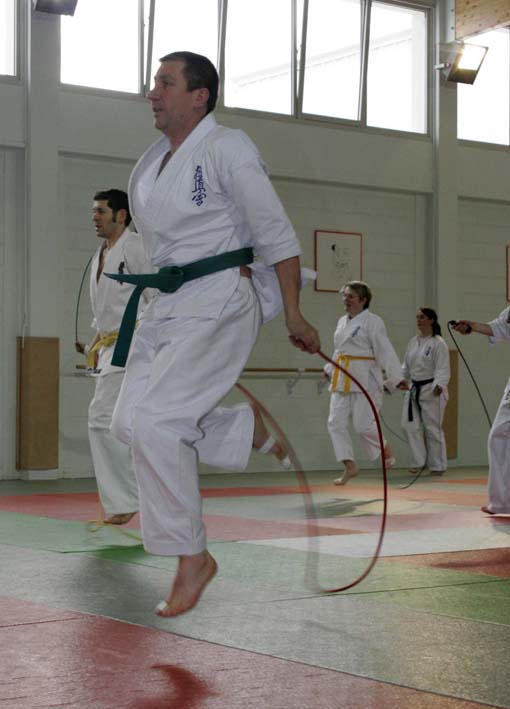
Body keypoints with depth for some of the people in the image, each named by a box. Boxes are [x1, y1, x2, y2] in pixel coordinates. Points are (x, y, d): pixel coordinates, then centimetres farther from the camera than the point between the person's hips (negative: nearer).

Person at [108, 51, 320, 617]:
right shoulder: (150, 163, 13)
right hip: (164, 305, 9)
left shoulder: (227, 149, -10)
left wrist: (294, 317, -9)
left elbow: (278, 237, -9)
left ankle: (191, 560, -4)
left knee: (154, 421, -18)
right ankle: (256, 431, 19)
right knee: (130, 422, 2)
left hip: (218, 303, -9)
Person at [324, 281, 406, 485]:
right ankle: (350, 466, 4)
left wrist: (396, 377, -21)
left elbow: (385, 351, -15)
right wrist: (330, 369, 25)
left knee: (363, 424, -8)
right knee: (336, 422, -2)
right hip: (342, 380, 7)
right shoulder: (342, 322, 14)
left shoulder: (372, 322, -9)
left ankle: (385, 449, 21)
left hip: (364, 379, -7)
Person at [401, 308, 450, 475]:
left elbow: (443, 368, -16)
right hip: (414, 389, 7)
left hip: (432, 390, -7)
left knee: (433, 428, -2)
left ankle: (437, 466, 10)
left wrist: (439, 385, -30)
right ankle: (419, 461, 11)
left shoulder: (438, 343, -10)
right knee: (410, 425, 0)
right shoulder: (413, 342, 12)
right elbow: (406, 367, 17)